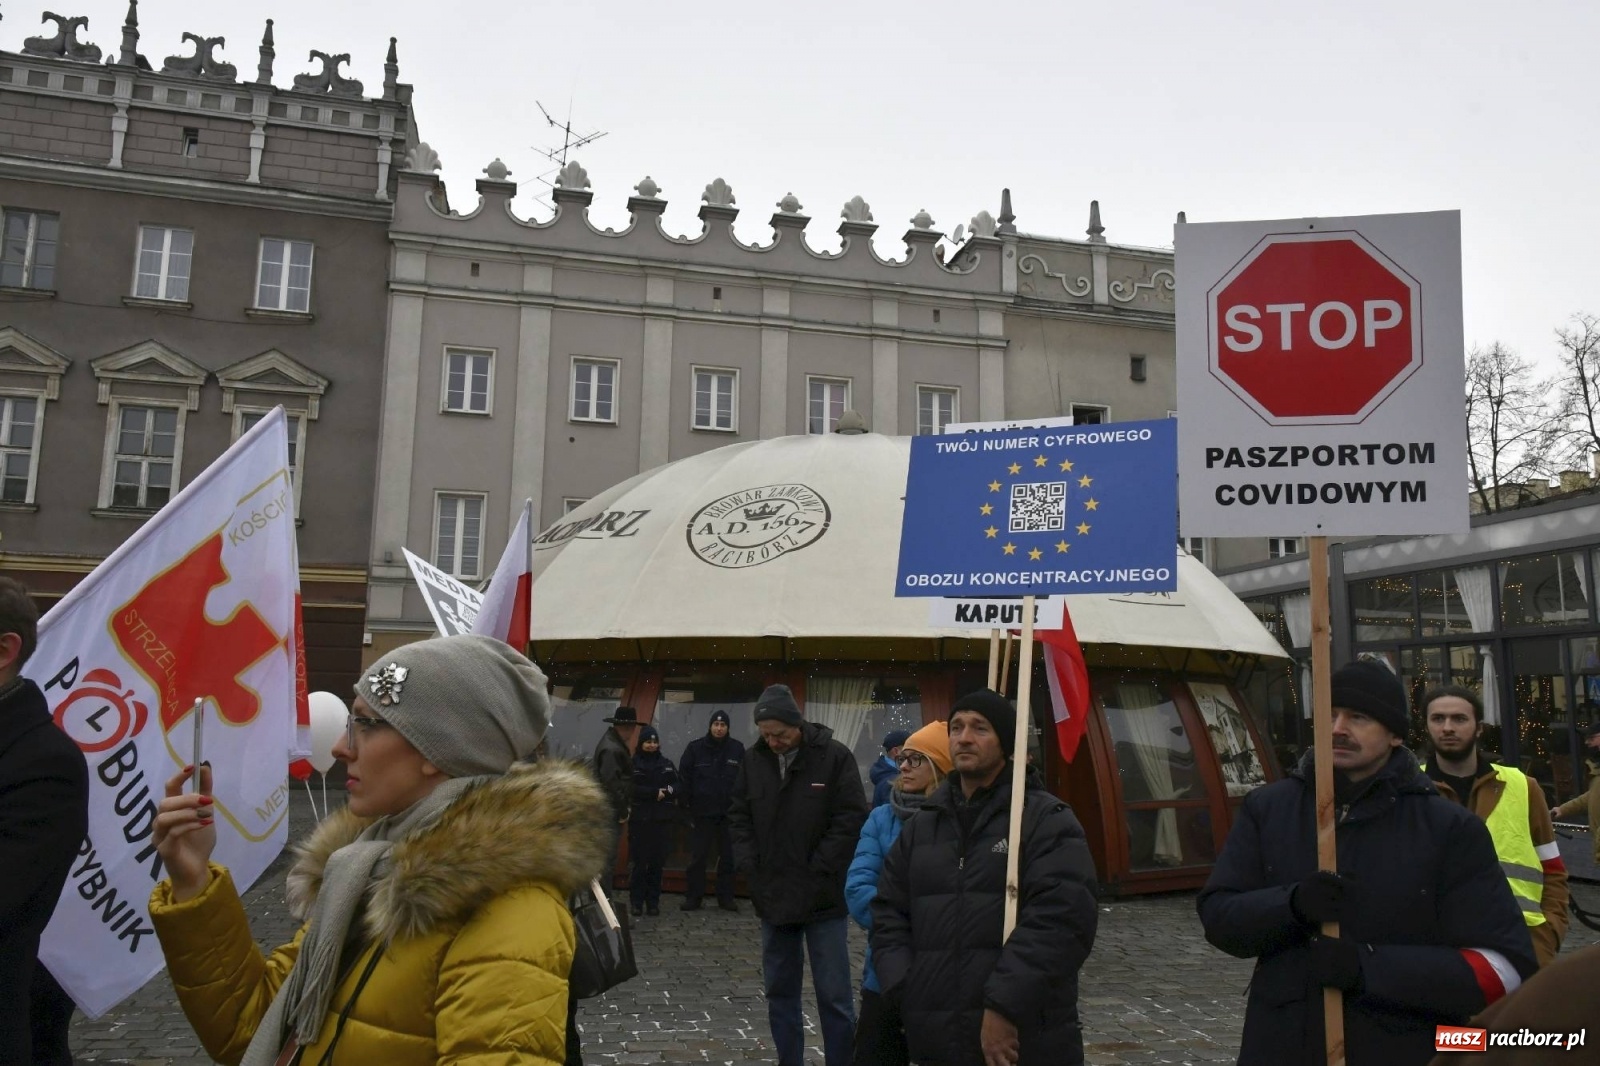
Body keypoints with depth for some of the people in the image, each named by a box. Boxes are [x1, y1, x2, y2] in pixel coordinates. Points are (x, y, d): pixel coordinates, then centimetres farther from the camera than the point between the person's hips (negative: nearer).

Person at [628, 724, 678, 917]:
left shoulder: (666, 764, 13)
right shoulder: (632, 764, 1)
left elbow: (679, 787, 7)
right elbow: (631, 789, -11)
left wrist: (666, 791, -13)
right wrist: (655, 793, -14)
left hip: (662, 821, 3)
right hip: (639, 820, -3)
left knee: (657, 862, 3)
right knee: (640, 862, -3)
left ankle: (653, 901, 11)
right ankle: (637, 902, 7)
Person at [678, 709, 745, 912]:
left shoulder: (737, 749, 0)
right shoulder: (695, 747, -2)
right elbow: (684, 778, 0)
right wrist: (686, 803, -5)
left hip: (729, 813, 1)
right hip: (701, 812, -1)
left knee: (728, 857, 10)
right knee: (697, 857, 5)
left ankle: (726, 897, 20)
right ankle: (693, 897, 14)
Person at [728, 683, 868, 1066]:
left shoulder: (835, 756, -9)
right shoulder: (753, 759, 3)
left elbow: (851, 819, -10)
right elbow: (739, 817, 10)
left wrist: (816, 871, -13)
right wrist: (751, 867, -2)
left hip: (823, 897, -4)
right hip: (772, 895, 4)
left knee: (833, 995, 2)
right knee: (779, 990, 15)